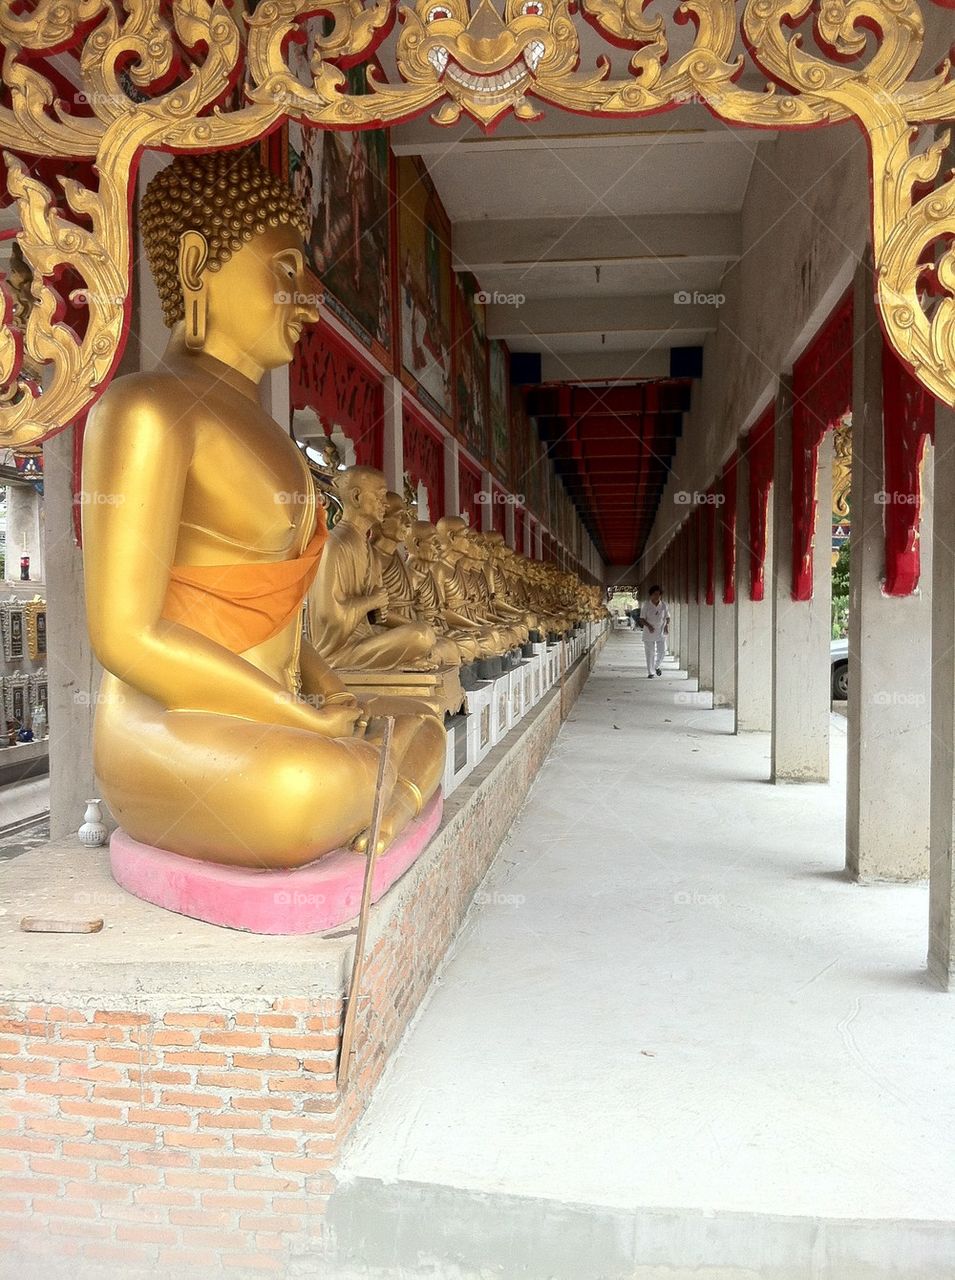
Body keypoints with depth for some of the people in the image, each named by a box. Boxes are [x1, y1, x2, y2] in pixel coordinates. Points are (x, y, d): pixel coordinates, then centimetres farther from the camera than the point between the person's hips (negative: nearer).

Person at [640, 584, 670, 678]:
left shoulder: (664, 604, -1)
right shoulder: (646, 604, -8)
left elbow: (667, 617, 8)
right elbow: (642, 618, -6)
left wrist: (667, 625, -11)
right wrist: (648, 625, -22)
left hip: (661, 633, 2)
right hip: (649, 633, -2)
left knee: (662, 652, 0)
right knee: (650, 653, 3)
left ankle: (657, 666, 29)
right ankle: (651, 672, 15)